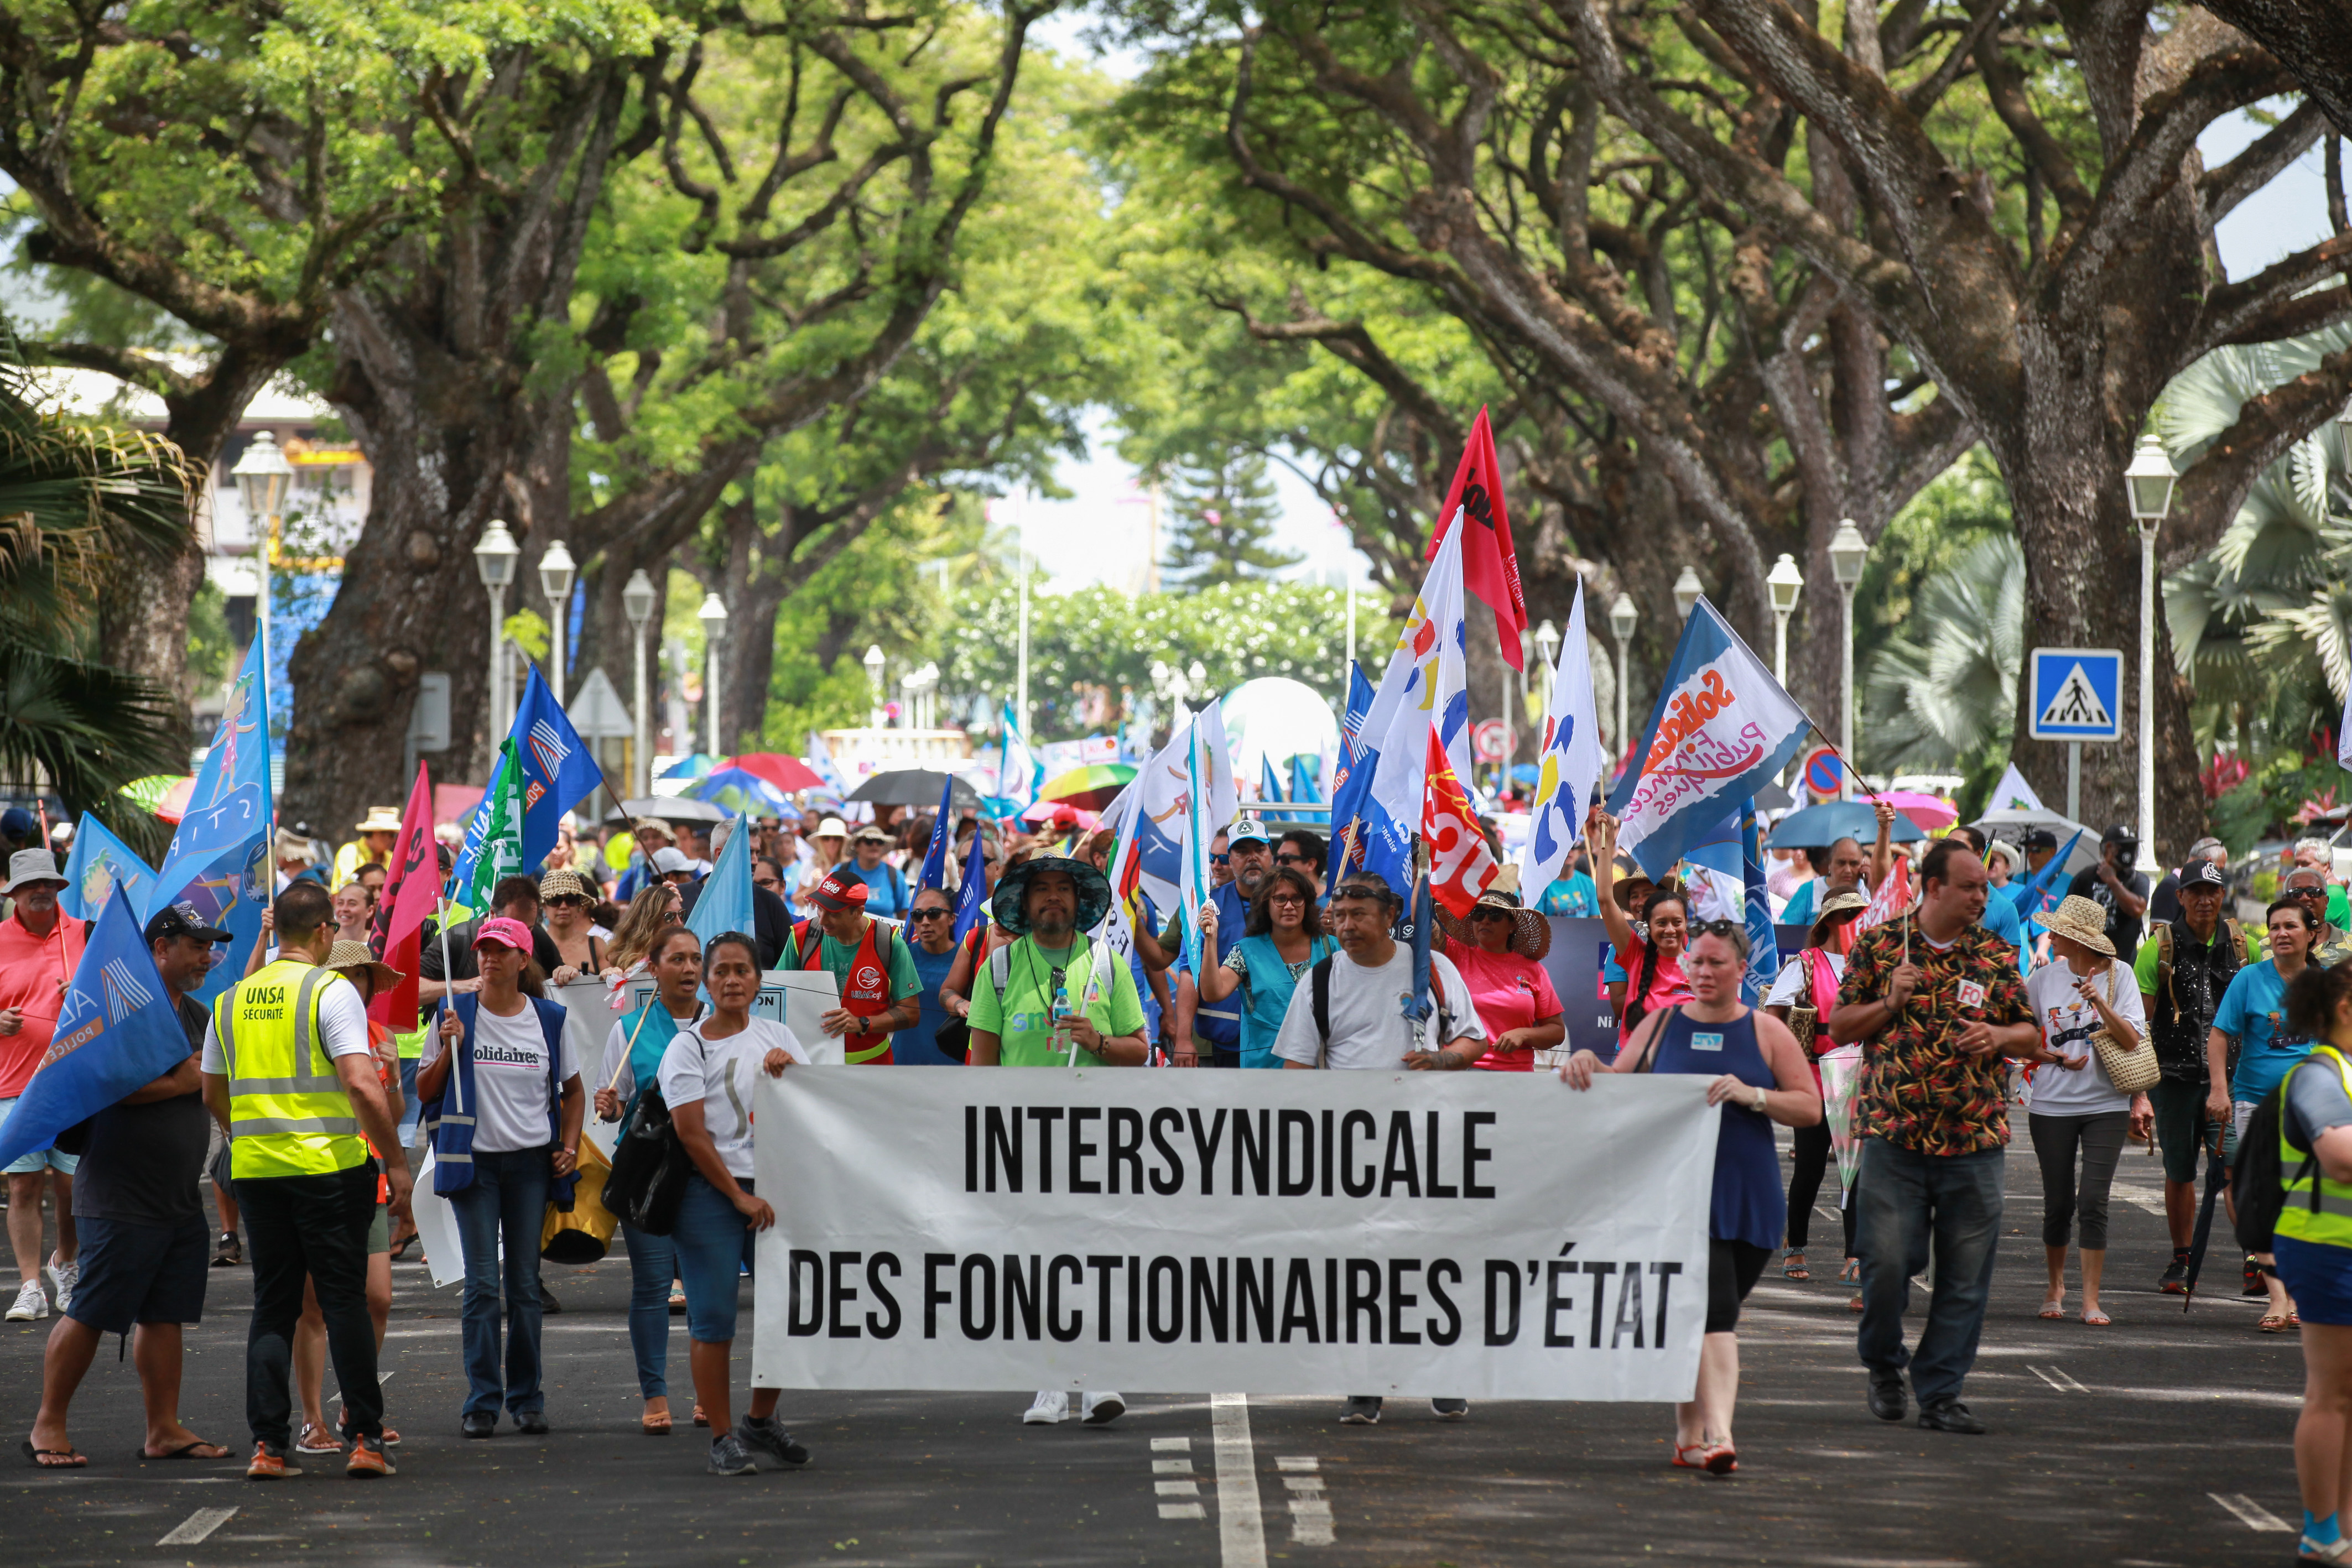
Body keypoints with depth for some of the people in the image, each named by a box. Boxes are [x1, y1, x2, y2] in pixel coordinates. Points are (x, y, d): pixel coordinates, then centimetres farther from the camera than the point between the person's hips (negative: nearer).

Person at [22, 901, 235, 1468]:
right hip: (121, 1196, -8)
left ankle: (164, 1429, 11)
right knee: (89, 1314, -4)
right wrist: (180, 1083, -15)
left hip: (179, 1198, 8)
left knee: (165, 1315, 7)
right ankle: (48, 1426, 4)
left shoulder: (197, 1016, 16)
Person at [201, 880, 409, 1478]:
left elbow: (213, 1095, 18)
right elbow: (363, 1086, -16)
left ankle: (268, 1443, 3)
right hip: (329, 1165, -5)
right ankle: (365, 1438, -1)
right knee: (344, 1300, 1)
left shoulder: (232, 999, 10)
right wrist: (397, 1163, -11)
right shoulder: (331, 991, -8)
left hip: (254, 1166, 5)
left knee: (273, 1304, 9)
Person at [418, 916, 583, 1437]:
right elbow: (425, 1090, 4)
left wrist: (569, 1149, 4)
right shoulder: (456, 1016, 2)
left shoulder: (548, 1019, 6)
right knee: (482, 1282, -7)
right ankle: (482, 1400, -4)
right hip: (474, 1159, -1)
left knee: (525, 1282, 3)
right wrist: (449, 1048, -12)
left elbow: (573, 1091, 16)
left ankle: (526, 1396, 12)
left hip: (532, 1161, 1)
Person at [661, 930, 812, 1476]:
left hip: (772, 1189, 4)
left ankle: (761, 1420, 19)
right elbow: (691, 1132, -8)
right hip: (709, 1190, -4)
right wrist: (740, 1197, -11)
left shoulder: (776, 1037, 13)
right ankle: (723, 1438, 2)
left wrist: (786, 1070, -7)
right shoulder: (689, 1046, -1)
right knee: (713, 1318, -5)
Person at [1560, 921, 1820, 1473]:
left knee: (1716, 1317, 10)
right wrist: (1587, 1064, -5)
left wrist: (1751, 1096, -13)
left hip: (1749, 1197, 1)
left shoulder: (1766, 1032, 6)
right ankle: (1715, 1433, -22)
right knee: (1710, 1311, -15)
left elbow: (1810, 1107, 2)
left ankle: (1692, 1435, 21)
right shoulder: (1662, 1024, 9)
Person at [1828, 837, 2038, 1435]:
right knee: (1886, 1261, -6)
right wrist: (1891, 1002, -8)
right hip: (1894, 1133, -2)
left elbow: (2032, 1034, 14)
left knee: (1965, 1274, 1)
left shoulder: (1997, 954, 8)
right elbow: (1839, 1027, 8)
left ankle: (1940, 1392, 11)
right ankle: (1883, 1363, 21)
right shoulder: (1878, 944, 4)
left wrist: (2000, 1037, -7)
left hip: (1975, 1139, 2)